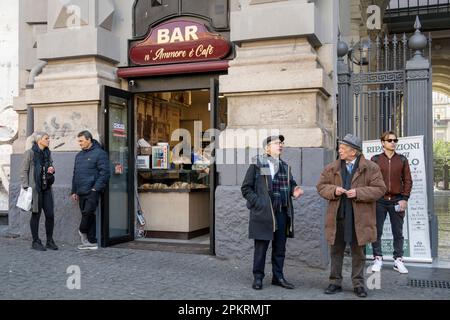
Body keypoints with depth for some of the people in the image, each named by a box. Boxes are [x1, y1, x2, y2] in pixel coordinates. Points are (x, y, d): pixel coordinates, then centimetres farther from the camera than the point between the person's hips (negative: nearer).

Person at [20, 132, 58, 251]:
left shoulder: (48, 153, 13)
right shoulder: (30, 153, -5)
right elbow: (24, 171, -6)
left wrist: (52, 170, 2)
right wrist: (26, 187, -12)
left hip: (47, 188, 6)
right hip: (35, 188, -6)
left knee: (50, 215, 3)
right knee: (36, 214, 3)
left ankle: (49, 241, 15)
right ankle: (36, 242, 13)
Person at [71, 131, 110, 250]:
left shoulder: (99, 153, -5)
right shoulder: (79, 155, 20)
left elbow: (104, 173, -11)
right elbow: (75, 174, 24)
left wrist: (96, 188, -17)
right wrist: (74, 191, 18)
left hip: (92, 192, -7)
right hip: (81, 192, 7)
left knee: (88, 212, -16)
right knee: (86, 214, 7)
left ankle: (83, 231, 10)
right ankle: (91, 242, 12)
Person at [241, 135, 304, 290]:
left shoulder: (285, 166, 13)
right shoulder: (257, 166, -4)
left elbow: (291, 183, 23)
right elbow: (246, 188, -3)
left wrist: (294, 190, 0)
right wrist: (257, 202, -12)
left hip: (282, 213, 6)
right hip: (263, 213, -5)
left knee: (280, 248, 12)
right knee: (261, 247, 3)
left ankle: (278, 277, 24)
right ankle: (258, 277, 15)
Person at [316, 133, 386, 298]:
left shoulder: (370, 168, -2)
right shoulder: (332, 168, 6)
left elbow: (379, 189, -6)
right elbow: (321, 186, 9)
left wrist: (358, 193, -17)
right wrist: (333, 190, -12)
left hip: (359, 218, -2)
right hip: (337, 216, 3)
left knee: (358, 252, 8)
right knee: (336, 251, 9)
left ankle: (358, 284, 20)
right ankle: (335, 282, 20)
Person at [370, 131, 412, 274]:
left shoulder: (402, 160, 7)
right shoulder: (375, 159, 3)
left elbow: (407, 180, 5)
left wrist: (405, 198, -3)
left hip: (397, 200, 1)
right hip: (379, 200, -1)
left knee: (398, 232, 7)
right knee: (376, 231, 3)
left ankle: (398, 260, 16)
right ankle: (378, 259, 13)